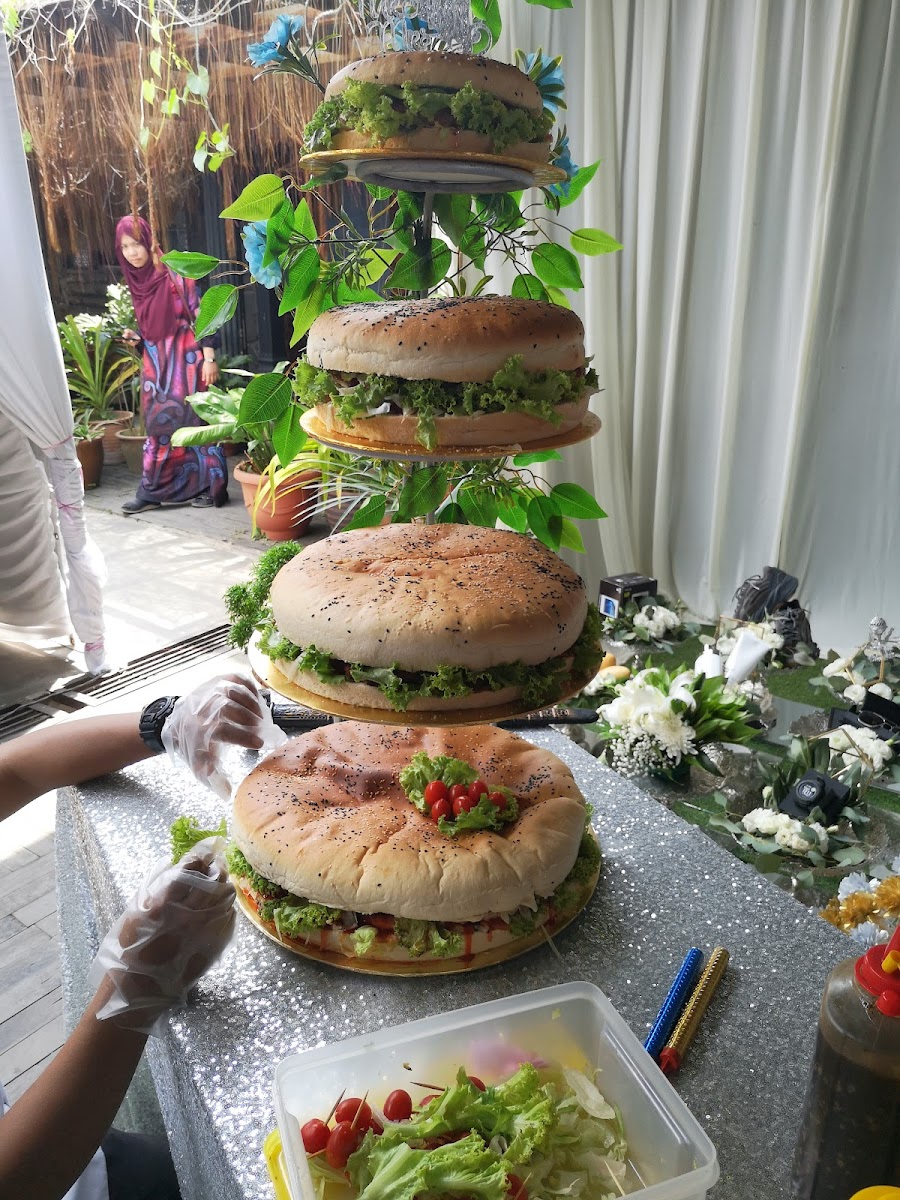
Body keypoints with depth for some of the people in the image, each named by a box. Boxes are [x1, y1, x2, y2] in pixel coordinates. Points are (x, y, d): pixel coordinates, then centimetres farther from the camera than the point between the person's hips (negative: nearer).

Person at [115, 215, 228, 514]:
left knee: (195, 419, -2)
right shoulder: (135, 281, 10)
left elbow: (200, 315, -12)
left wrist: (209, 358, -16)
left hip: (185, 358, -6)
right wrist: (135, 337, 3)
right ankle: (152, 490, 12)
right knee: (159, 422, 8)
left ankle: (212, 487, 6)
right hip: (155, 361, 6)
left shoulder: (174, 274, -9)